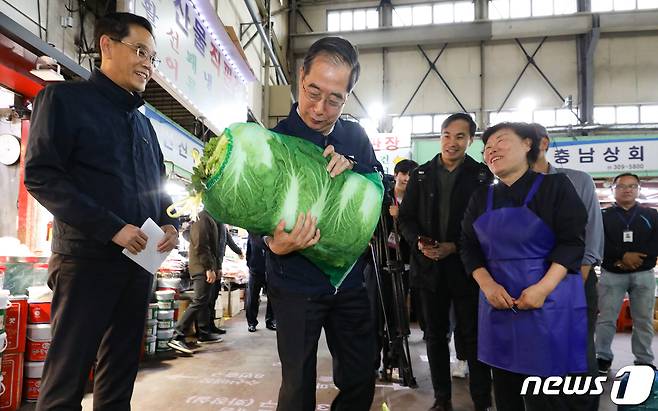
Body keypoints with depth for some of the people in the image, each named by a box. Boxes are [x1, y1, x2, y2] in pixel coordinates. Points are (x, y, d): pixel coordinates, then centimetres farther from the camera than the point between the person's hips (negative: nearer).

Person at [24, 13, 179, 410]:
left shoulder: (144, 123, 18)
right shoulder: (65, 98, -1)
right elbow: (40, 175, -12)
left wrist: (170, 224, 0)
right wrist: (111, 227, -19)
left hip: (140, 263, 6)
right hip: (87, 259, -6)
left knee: (121, 372, 13)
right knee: (67, 375, 0)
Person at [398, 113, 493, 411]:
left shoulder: (481, 175, 0)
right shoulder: (421, 175, 8)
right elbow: (406, 217, 7)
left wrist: (455, 247, -15)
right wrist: (419, 241, -12)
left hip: (466, 266, -3)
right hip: (429, 266, 3)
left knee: (473, 336, 3)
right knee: (435, 336, 12)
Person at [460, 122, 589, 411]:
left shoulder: (555, 186, -2)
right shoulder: (481, 197, 11)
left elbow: (572, 242, -8)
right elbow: (469, 246, 8)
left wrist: (543, 288, -20)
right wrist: (486, 284, -9)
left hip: (548, 300, -4)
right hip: (498, 302, 4)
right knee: (504, 387, 13)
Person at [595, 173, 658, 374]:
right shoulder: (604, 216, 6)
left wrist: (637, 257, -14)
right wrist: (624, 256, -18)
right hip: (611, 274, -1)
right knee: (606, 318, -1)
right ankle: (603, 357, 9)